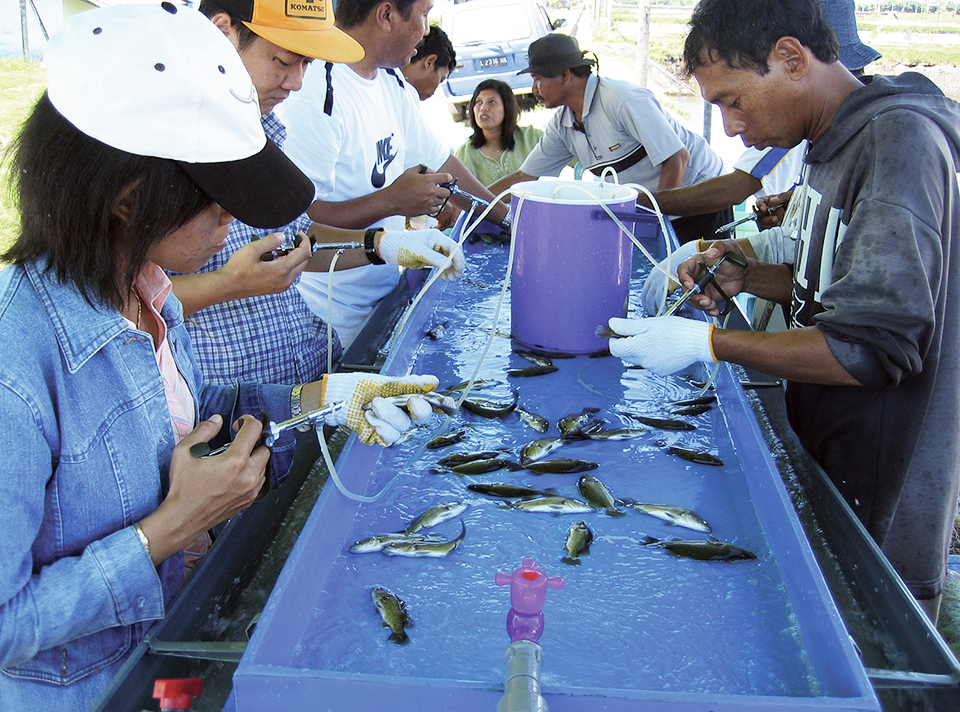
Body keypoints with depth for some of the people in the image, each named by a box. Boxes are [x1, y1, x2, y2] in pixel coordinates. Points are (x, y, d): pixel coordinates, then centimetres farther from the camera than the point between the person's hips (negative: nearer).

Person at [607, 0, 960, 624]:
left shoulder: (902, 137, -22)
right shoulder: (837, 141, 9)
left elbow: (877, 345, -27)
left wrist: (708, 343, -22)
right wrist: (749, 276, 4)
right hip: (821, 457, 9)